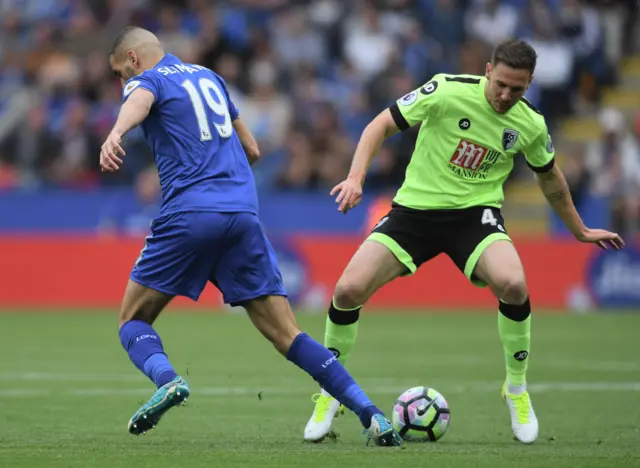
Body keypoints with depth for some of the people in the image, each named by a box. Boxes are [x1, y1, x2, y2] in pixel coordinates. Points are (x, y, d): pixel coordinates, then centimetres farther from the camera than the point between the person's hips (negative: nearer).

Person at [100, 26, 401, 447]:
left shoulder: (146, 80, 6)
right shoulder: (208, 77, 25)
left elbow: (139, 102, -22)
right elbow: (252, 150, 30)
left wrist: (115, 135, -43)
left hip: (189, 214, -5)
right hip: (243, 213, 5)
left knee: (134, 321, 10)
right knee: (287, 335, 4)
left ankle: (167, 379, -21)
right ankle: (370, 414, -10)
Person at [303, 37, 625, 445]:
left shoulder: (531, 125, -4)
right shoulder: (448, 91, -14)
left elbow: (550, 178, 17)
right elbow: (382, 125, -7)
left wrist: (580, 231, 27)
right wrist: (356, 177, -21)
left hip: (476, 212, 1)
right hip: (415, 207, -1)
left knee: (512, 284, -31)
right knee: (348, 291, -17)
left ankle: (517, 388, -5)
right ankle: (330, 394, 8)